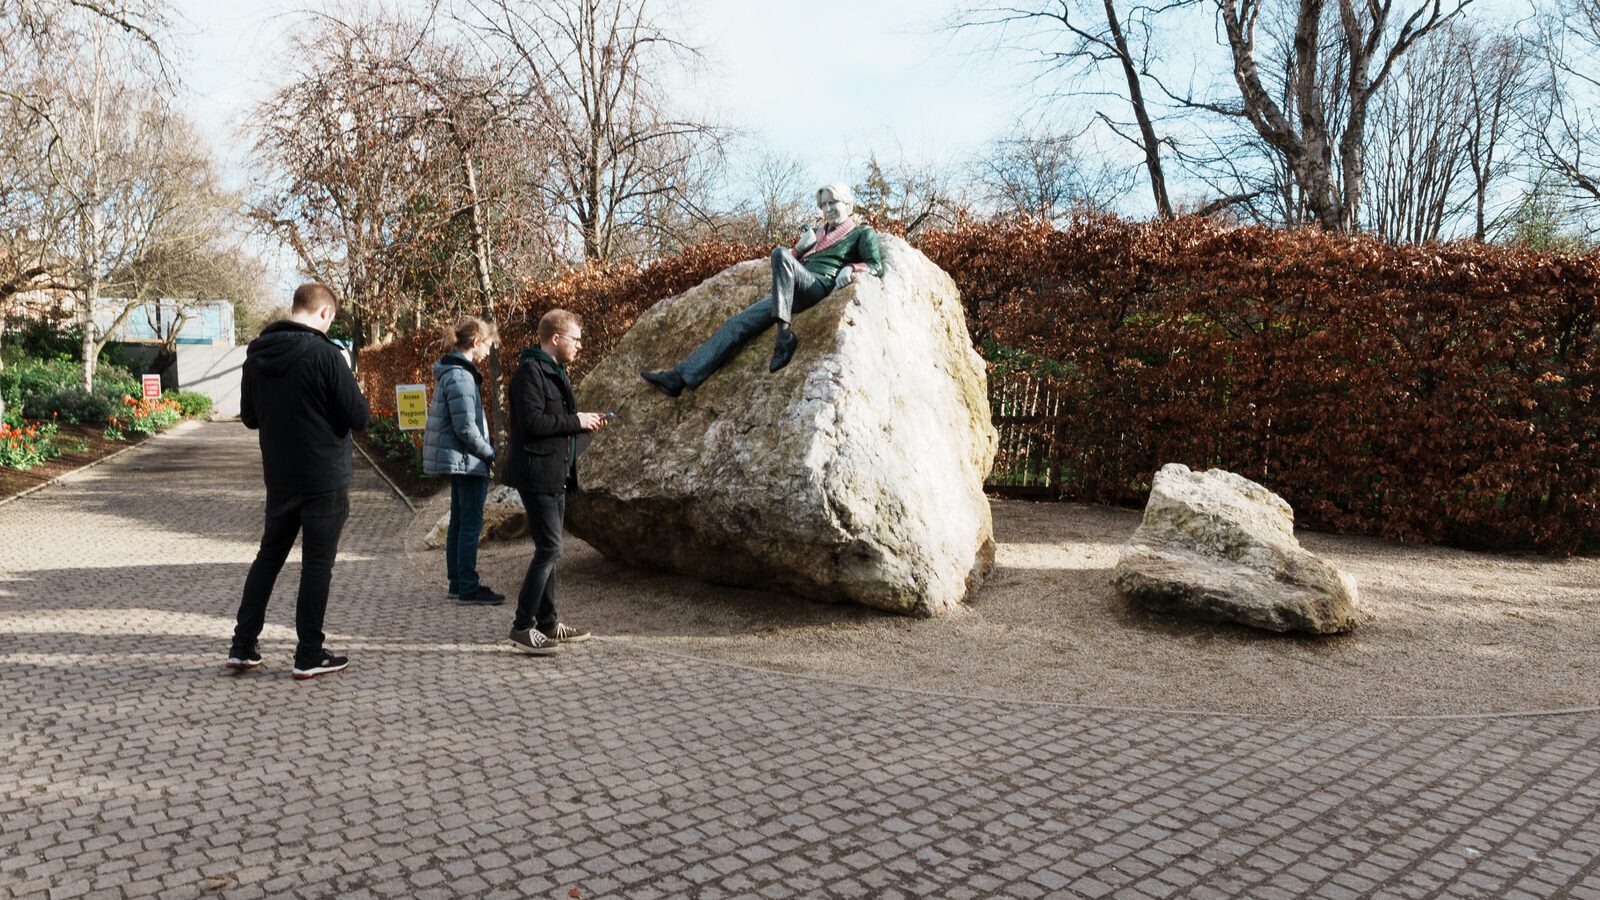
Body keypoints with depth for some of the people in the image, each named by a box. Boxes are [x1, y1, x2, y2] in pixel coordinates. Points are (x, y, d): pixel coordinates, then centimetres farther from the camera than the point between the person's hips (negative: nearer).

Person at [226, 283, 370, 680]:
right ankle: (309, 655, 9)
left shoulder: (257, 353, 5)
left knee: (269, 555, 18)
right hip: (325, 479, -6)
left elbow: (249, 416, 15)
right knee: (317, 564, 2)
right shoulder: (324, 353, -16)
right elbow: (358, 417, -14)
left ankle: (243, 646, 21)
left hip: (279, 478, 6)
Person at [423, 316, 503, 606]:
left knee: (459, 522, 16)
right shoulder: (460, 376, -18)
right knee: (471, 524, -4)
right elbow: (466, 428, -22)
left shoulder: (452, 371, 13)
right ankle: (469, 589, 2)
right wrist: (490, 453, -10)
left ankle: (457, 582, 25)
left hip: (458, 461, 10)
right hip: (467, 460, -10)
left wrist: (486, 450, 13)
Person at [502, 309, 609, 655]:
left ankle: (548, 624, 22)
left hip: (555, 474, 10)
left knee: (548, 549, 14)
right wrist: (576, 422, -15)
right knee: (549, 548, -11)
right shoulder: (530, 370, -13)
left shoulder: (555, 371, 18)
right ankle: (522, 627, -4)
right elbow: (532, 422, -23)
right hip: (537, 473, -10)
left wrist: (584, 421, 7)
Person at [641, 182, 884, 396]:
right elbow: (796, 262, 31)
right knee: (738, 323, -9)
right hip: (794, 290, 7)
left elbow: (876, 266, 3)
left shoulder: (862, 232, 16)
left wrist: (851, 269, -16)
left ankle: (784, 334, -40)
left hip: (820, 284, -7)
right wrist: (800, 248, 11)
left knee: (780, 254, -35)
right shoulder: (821, 233, 34)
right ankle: (682, 377, -16)